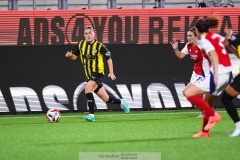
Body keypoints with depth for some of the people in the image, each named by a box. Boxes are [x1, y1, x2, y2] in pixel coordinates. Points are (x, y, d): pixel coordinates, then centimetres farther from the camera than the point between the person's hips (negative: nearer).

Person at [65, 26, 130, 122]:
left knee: (88, 90, -28)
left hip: (98, 74, -6)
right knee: (106, 99, 12)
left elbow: (109, 59, -4)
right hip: (89, 76, 6)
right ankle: (121, 102, 39)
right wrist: (70, 55, -9)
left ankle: (91, 115, -26)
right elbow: (75, 56, 15)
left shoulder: (99, 46, -9)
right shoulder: (81, 45, 5)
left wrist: (111, 73, -12)